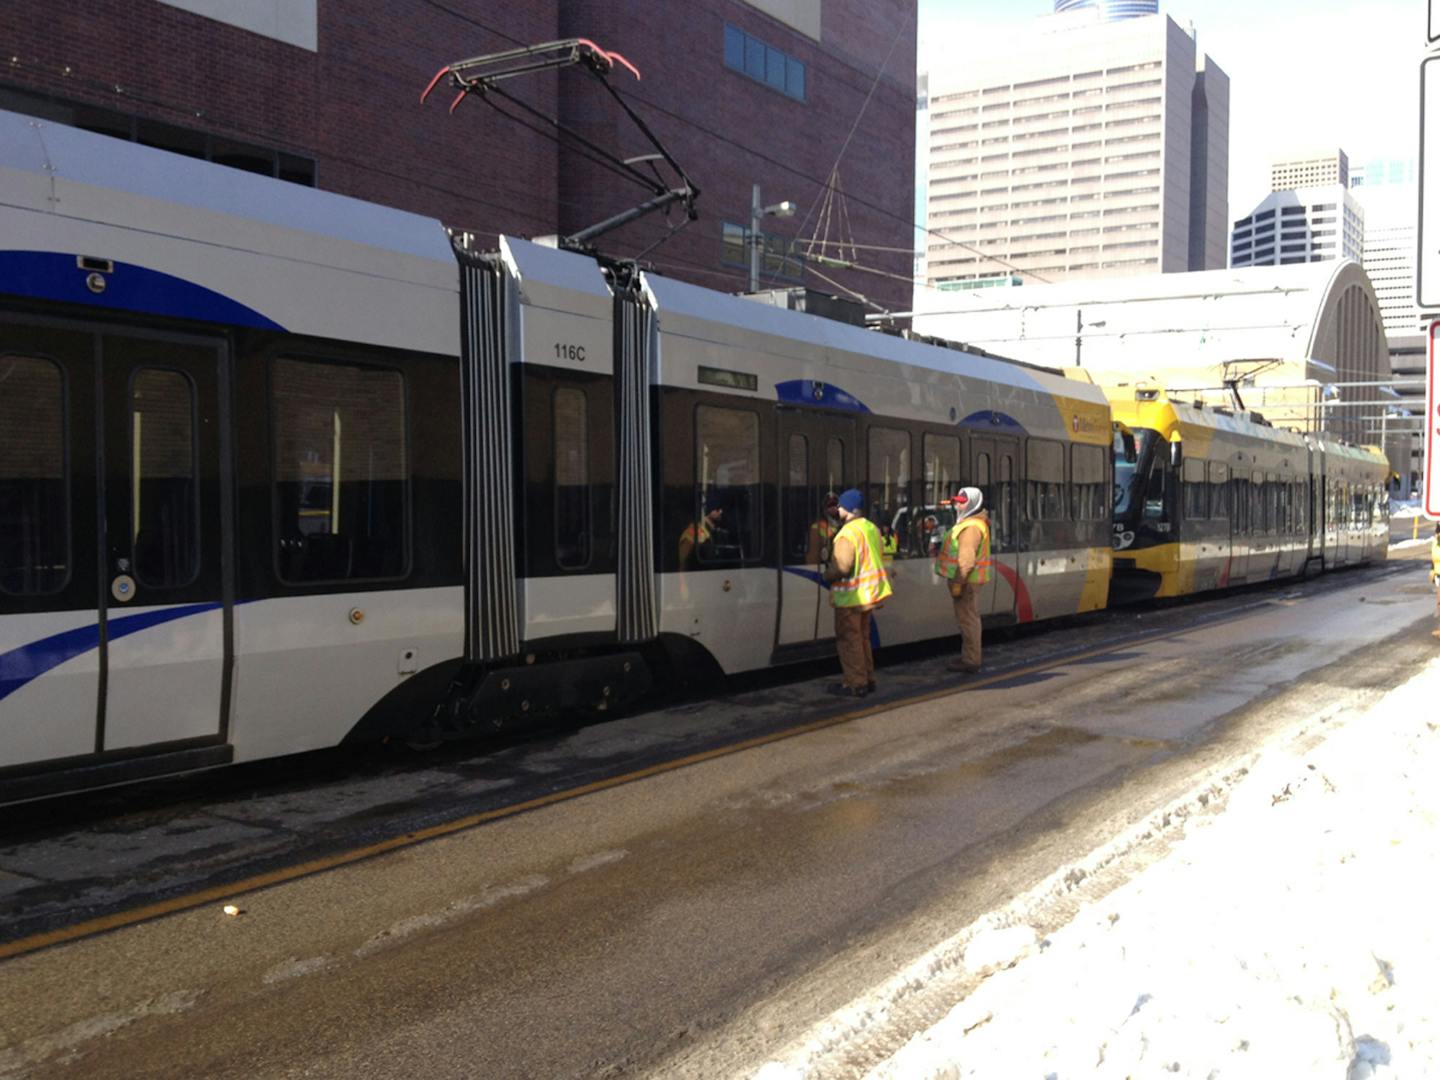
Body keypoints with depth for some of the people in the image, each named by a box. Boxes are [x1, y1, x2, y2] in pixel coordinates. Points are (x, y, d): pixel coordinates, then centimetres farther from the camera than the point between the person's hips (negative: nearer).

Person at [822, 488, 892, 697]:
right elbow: (878, 558, 15)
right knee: (862, 638, 19)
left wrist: (827, 574, -7)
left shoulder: (848, 533, -21)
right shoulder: (872, 528, 8)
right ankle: (868, 679, 25)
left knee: (849, 640, 1)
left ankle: (855, 684, 4)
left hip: (850, 595, -9)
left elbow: (842, 567, -25)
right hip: (869, 591, 9)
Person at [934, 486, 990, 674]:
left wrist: (958, 582, -24)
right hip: (966, 579, 11)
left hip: (966, 580, -11)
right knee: (968, 618, 17)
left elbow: (967, 559, -25)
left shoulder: (971, 527, -19)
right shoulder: (969, 523, 16)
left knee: (967, 619, -5)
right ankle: (968, 656, 26)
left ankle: (970, 661, -1)